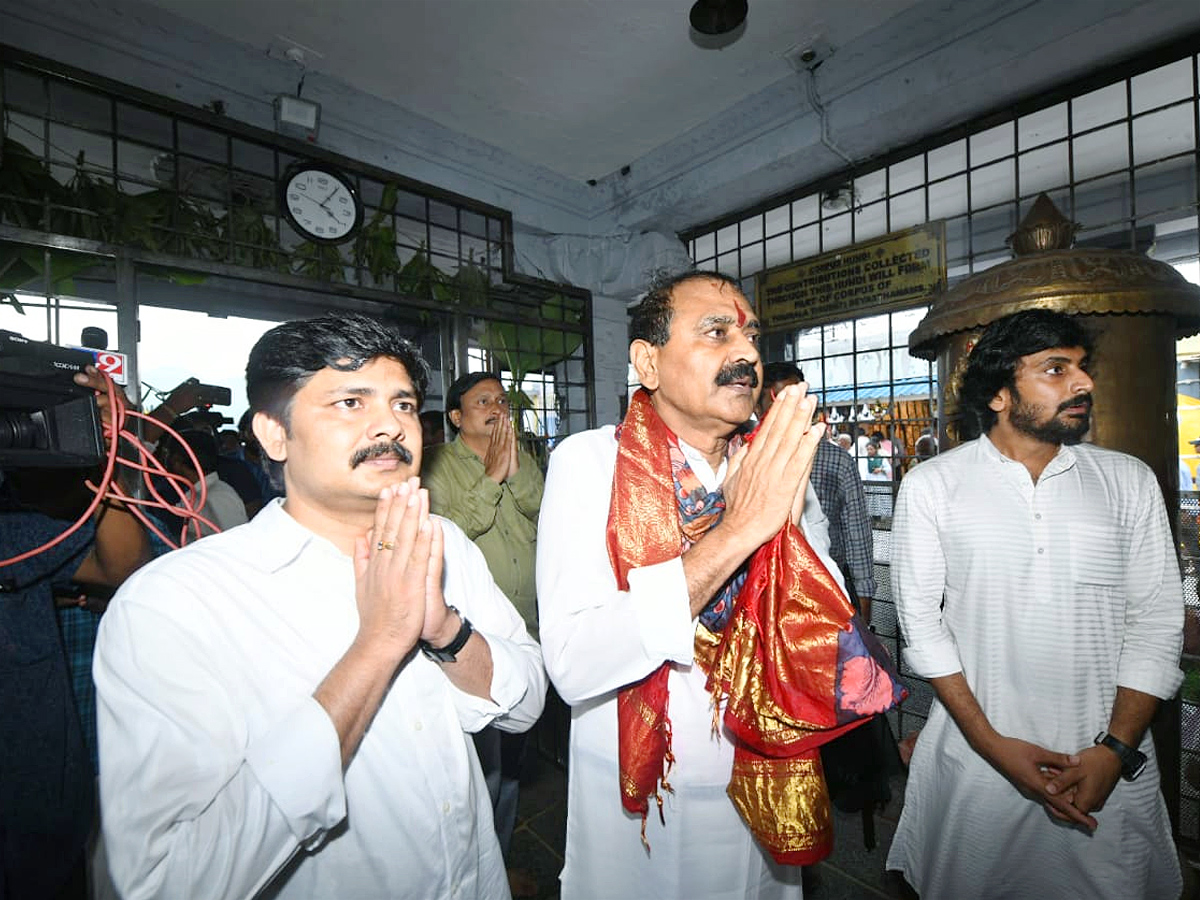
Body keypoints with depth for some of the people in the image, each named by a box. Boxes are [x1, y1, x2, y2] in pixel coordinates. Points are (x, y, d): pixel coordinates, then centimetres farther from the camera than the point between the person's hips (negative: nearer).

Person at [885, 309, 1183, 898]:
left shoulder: (1130, 481, 2)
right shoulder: (931, 485, -7)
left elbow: (1157, 624, 0)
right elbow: (920, 620, -7)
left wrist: (1116, 750, -8)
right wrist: (991, 743, -11)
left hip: (1107, 764, 2)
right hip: (975, 760, -2)